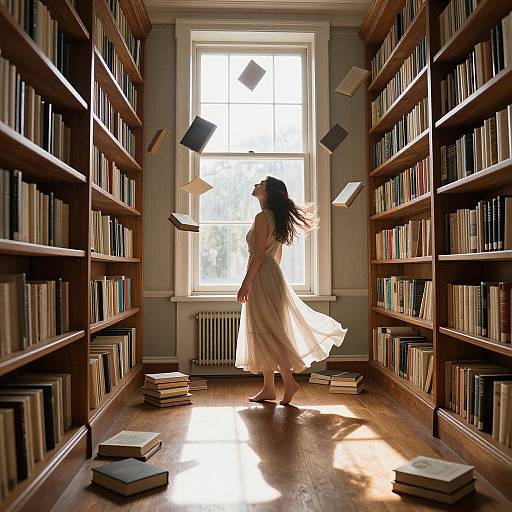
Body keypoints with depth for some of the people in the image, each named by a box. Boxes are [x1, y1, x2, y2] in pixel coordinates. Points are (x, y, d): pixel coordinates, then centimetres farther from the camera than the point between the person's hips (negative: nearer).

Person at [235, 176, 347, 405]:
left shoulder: (262, 217, -12)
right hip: (271, 274, 10)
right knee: (265, 333, 11)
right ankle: (268, 388, 17)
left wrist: (246, 283, -18)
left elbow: (259, 254, -18)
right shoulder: (275, 218, 16)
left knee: (267, 333, -5)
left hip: (261, 276, -10)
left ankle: (289, 381, 0)